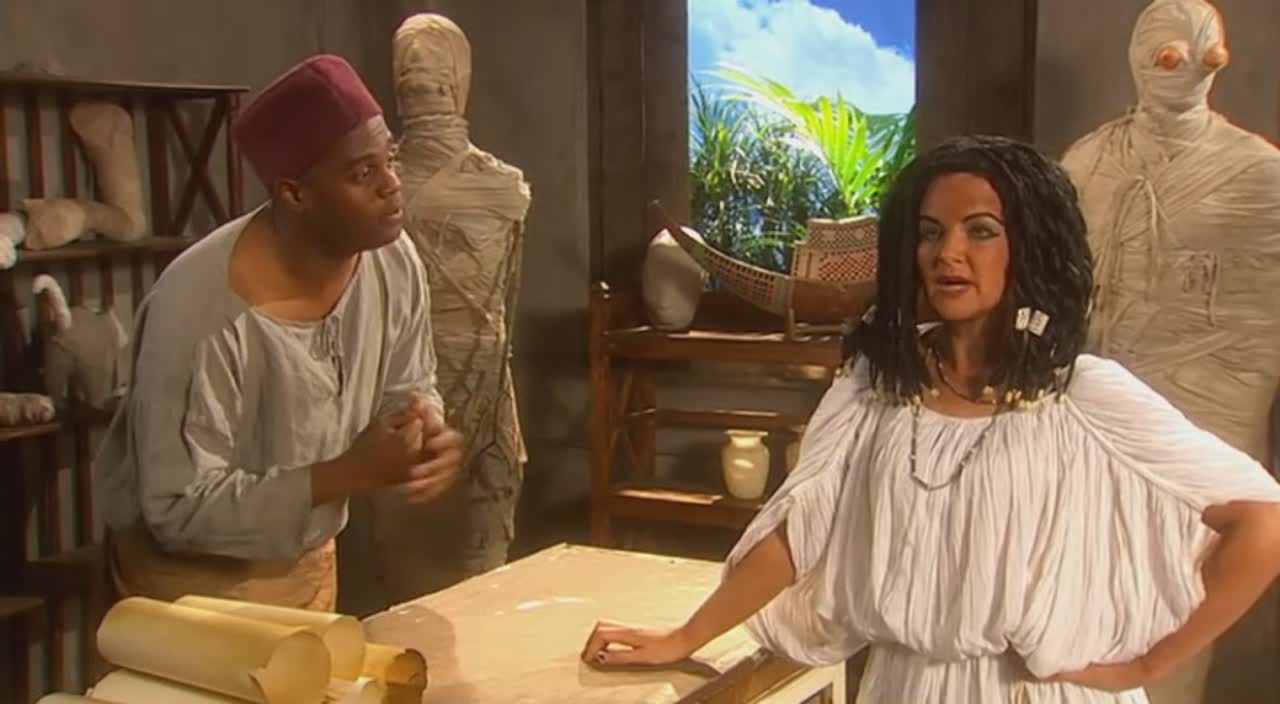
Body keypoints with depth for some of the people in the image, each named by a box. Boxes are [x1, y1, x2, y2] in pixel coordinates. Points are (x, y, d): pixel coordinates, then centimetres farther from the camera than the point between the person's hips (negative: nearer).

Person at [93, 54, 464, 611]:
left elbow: (408, 392, 2)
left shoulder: (395, 261, -13)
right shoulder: (202, 308, -32)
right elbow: (179, 510, -28)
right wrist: (351, 474, -33)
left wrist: (428, 440, -21)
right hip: (192, 578, -6)